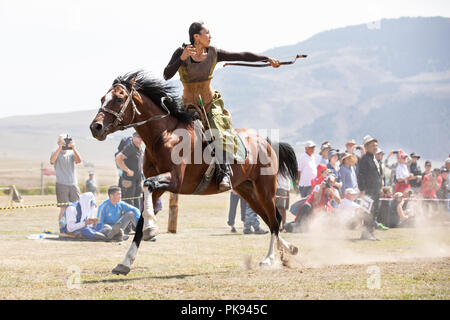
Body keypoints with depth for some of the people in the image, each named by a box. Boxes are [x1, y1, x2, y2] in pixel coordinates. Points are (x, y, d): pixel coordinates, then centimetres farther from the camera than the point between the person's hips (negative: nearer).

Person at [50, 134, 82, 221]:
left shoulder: (72, 153, 10)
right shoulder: (56, 153, 4)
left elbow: (79, 160, -9)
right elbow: (52, 160, -17)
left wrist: (73, 148, -20)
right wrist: (60, 148, -23)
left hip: (73, 184, 3)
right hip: (61, 184, -3)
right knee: (63, 209, -8)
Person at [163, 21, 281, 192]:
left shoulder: (213, 54, 0)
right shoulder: (181, 53, -6)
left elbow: (243, 56, 2)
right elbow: (167, 75, -16)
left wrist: (267, 59, -2)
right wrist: (182, 58, -28)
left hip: (210, 101, 0)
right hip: (189, 103, 0)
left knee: (218, 128, -26)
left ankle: (224, 173, -34)